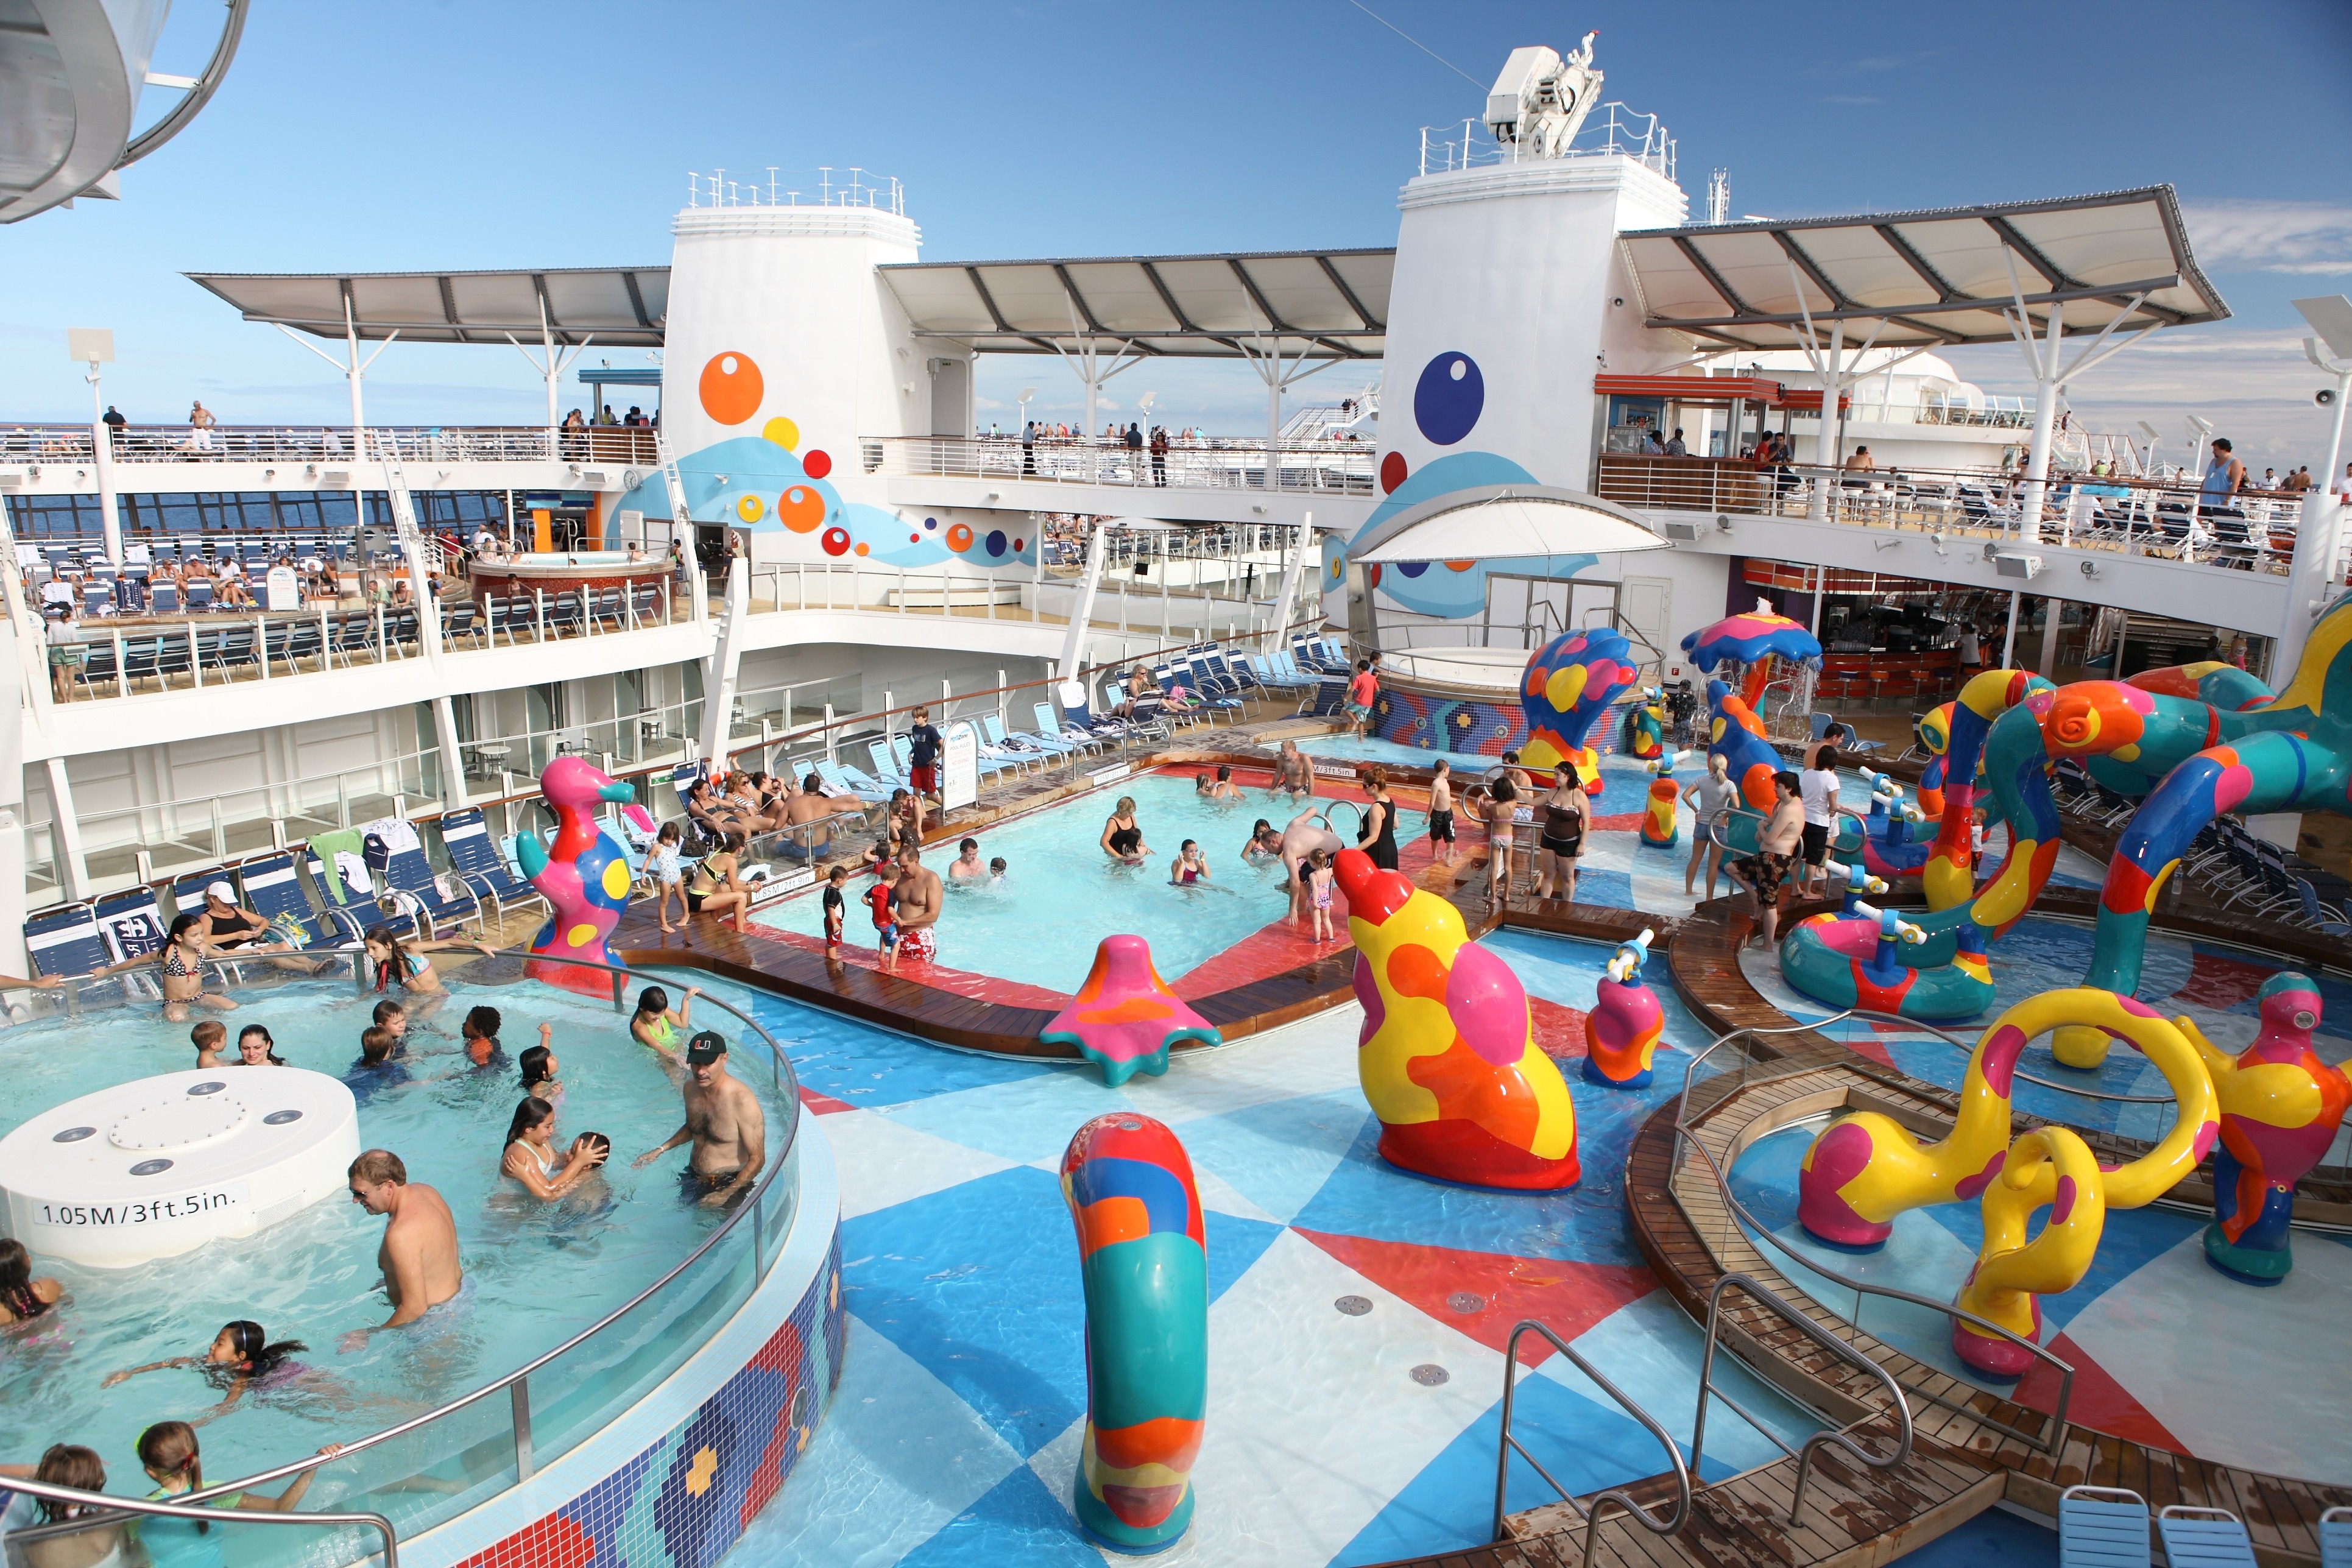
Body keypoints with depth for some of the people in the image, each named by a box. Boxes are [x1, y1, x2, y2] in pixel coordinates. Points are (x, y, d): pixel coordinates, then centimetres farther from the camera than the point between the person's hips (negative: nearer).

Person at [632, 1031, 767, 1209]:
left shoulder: (742, 1100, -30)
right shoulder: (690, 1088, -6)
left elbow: (757, 1159, -24)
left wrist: (725, 1195, -26)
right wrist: (660, 1150, 8)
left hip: (729, 1182, -6)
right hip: (693, 1176, 7)